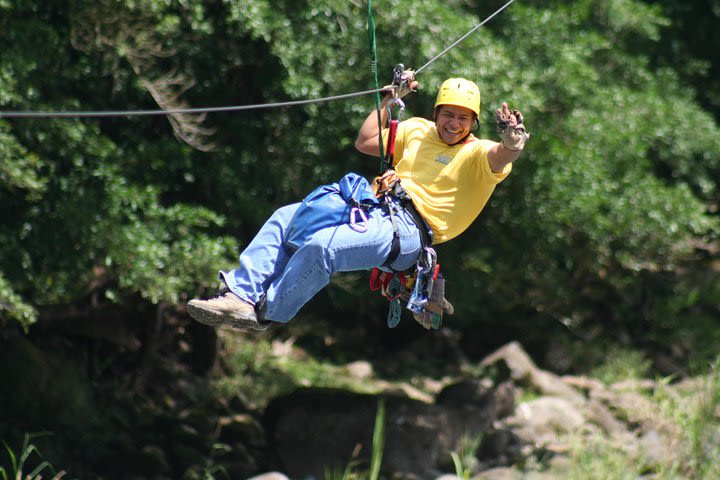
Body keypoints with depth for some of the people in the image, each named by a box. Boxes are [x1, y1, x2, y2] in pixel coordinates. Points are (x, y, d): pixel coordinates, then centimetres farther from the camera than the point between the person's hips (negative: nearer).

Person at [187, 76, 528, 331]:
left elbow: (501, 159, -24)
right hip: (375, 209, 8)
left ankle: (265, 314, -17)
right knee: (285, 218, -3)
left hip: (407, 231, -8)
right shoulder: (418, 130, 19)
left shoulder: (477, 154, 0)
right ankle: (240, 293, -11)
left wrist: (511, 145, -47)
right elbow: (365, 142, 27)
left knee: (321, 246, -30)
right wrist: (392, 98, 23)